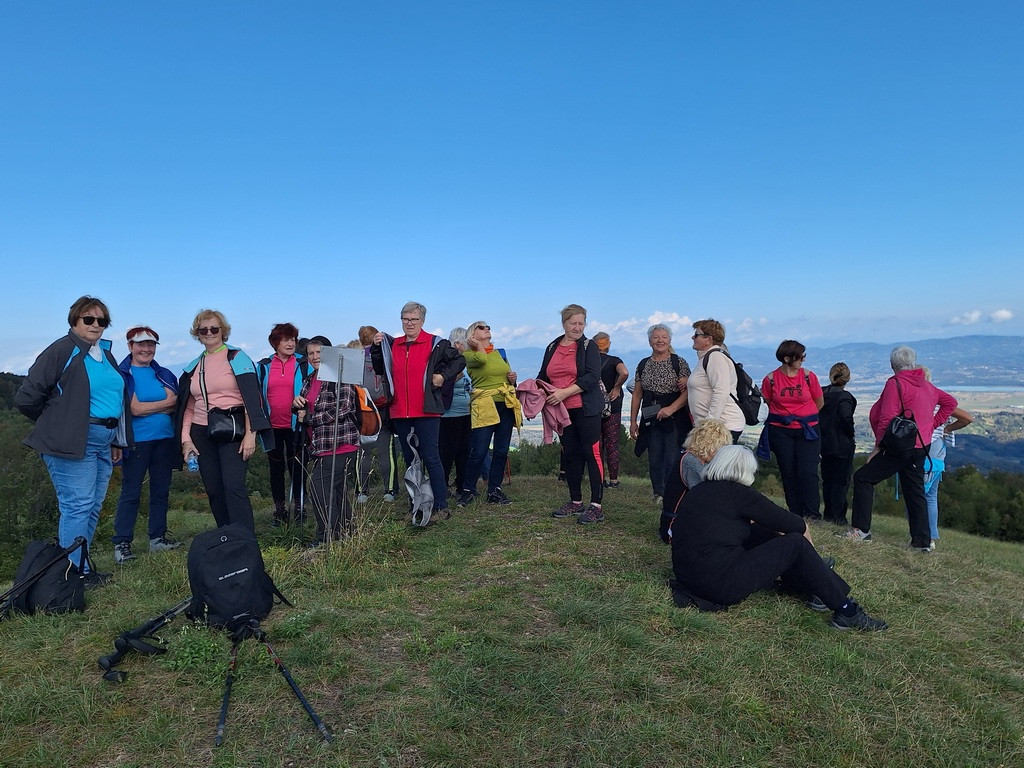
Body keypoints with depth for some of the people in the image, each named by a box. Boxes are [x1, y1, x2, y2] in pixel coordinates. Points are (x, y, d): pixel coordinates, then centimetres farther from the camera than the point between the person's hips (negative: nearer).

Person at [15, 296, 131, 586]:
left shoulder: (105, 355, 17)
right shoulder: (61, 351, -8)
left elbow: (117, 398, 24)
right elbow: (26, 397, -9)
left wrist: (117, 441, 21)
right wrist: (55, 424, 4)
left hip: (103, 443, 8)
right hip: (72, 443, -8)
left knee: (93, 507, 12)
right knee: (78, 506, -6)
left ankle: (82, 566, 23)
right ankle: (74, 572, 5)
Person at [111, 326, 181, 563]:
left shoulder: (164, 374, 11)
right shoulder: (122, 374, -3)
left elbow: (175, 407, 2)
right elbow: (134, 409, -12)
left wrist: (147, 407, -12)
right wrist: (165, 403, -3)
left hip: (164, 440, 5)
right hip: (136, 441, -5)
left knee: (161, 490, 10)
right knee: (130, 493, -1)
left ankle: (158, 538, 19)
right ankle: (121, 543, 6)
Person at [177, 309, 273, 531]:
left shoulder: (237, 358, -1)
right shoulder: (193, 367, 16)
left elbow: (252, 398, -7)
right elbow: (188, 406, 17)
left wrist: (250, 434, -14)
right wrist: (185, 438, 6)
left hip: (233, 431, -6)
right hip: (202, 434, 6)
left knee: (234, 487, -15)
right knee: (214, 491, 7)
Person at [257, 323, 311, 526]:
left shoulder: (303, 364, 0)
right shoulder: (263, 366, 6)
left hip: (294, 425, -2)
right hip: (271, 426, 2)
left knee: (296, 467, 5)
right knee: (276, 468, 10)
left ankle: (298, 508, 15)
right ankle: (279, 511, 20)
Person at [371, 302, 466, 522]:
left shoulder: (435, 344, 0)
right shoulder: (392, 345, 13)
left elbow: (459, 359, 8)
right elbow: (380, 371, 18)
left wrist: (443, 375, -5)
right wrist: (377, 348, 6)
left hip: (426, 412, -5)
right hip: (400, 413, 5)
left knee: (430, 459, -6)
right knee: (410, 460, 12)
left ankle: (441, 507, 0)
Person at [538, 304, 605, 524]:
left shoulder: (589, 347, -2)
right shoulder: (552, 348, 13)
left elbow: (592, 377, -14)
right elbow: (543, 377, 19)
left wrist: (564, 392, -21)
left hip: (586, 409, -5)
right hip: (562, 410, 6)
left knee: (592, 453, -8)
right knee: (569, 454, 11)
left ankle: (596, 506, -4)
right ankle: (575, 502, 22)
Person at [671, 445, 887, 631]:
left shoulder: (695, 492, 13)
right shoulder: (738, 493, -10)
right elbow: (798, 526, -2)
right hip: (722, 585, -8)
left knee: (763, 534, 20)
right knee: (796, 544, 2)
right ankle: (845, 611, 11)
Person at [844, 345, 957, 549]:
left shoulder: (895, 383, -13)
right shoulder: (926, 385, 12)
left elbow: (887, 419, -18)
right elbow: (950, 401, 25)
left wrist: (878, 446, -12)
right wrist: (932, 424, 18)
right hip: (921, 447, 8)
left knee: (863, 478, -5)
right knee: (915, 492, 15)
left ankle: (861, 530, -9)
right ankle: (922, 541, 19)